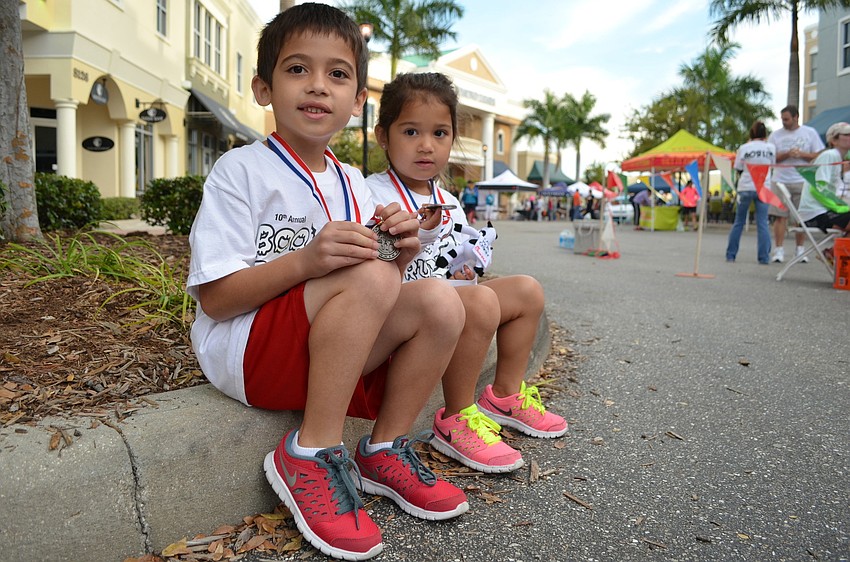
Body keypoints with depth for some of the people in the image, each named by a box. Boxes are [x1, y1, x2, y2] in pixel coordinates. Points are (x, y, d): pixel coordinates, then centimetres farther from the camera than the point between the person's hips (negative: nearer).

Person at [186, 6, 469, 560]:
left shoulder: (353, 183, 10)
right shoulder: (240, 170, -8)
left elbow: (384, 296, 11)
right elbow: (214, 298, -15)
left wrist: (398, 254, -12)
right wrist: (306, 261, -30)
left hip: (341, 349, 6)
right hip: (243, 348, -6)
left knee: (440, 302, -14)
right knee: (368, 277, -30)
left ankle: (384, 450, 1)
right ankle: (310, 455, -17)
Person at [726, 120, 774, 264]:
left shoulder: (744, 148, -2)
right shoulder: (771, 147, 1)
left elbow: (738, 169, 5)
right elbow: (773, 166, 12)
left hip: (745, 187, 0)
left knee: (739, 222, 8)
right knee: (762, 223, 2)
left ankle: (730, 255, 9)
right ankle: (764, 257, -1)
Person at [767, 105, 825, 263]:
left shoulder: (810, 133, 6)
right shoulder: (776, 134, 7)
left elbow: (819, 156, 4)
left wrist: (801, 154, -11)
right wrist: (787, 154, -14)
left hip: (802, 181, 0)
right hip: (780, 180, 0)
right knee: (780, 216, -5)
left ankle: (800, 249, 12)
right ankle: (779, 250, -2)